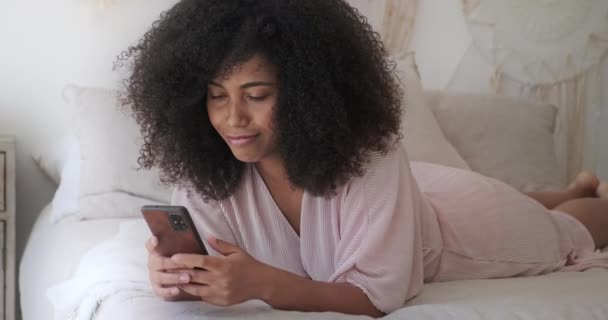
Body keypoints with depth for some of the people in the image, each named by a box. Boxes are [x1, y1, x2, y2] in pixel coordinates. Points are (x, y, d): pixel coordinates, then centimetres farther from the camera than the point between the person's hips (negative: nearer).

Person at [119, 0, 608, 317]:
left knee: (559, 234, 28)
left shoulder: (370, 159, -45)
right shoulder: (202, 164, -33)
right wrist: (177, 274, -52)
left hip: (450, 219, -4)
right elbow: (214, 267, -29)